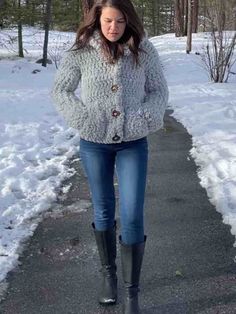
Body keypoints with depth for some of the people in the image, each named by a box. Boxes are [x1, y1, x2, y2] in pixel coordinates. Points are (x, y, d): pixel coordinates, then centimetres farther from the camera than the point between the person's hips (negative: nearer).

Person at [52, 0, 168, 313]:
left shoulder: (144, 50, -5)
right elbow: (60, 89, 0)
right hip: (94, 143, 1)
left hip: (133, 143, 0)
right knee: (103, 211, 14)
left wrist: (144, 117, -15)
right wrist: (83, 117, -13)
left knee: (133, 217, -4)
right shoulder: (82, 51, -6)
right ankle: (108, 273, 36)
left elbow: (159, 90, 2)